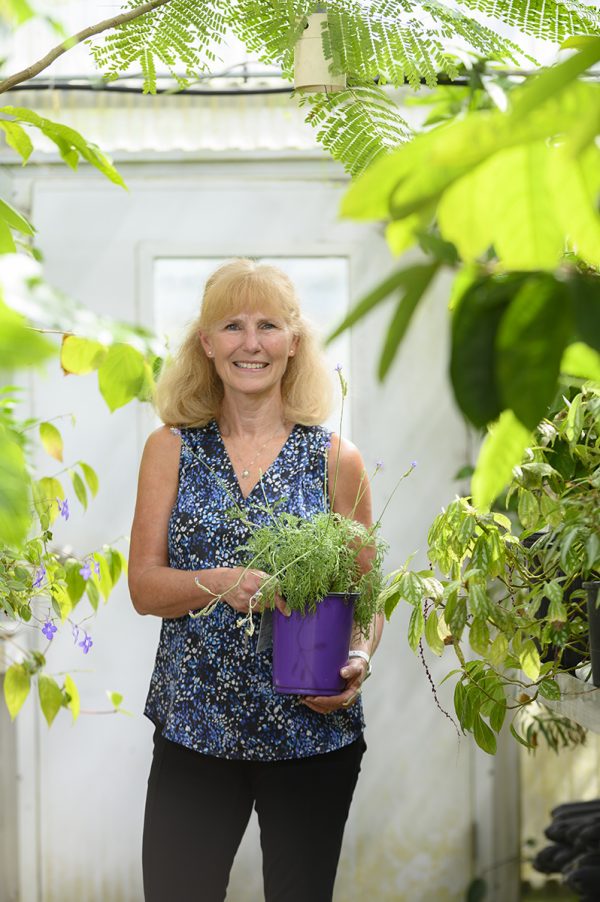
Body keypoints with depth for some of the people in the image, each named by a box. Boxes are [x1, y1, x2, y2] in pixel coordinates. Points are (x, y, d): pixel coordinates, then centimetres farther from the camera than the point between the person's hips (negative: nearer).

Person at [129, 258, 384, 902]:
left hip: (312, 728, 0)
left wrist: (360, 658, -15)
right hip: (193, 724, 0)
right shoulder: (171, 449, 4)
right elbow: (143, 587, -1)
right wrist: (221, 583, -20)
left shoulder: (335, 459, 2)